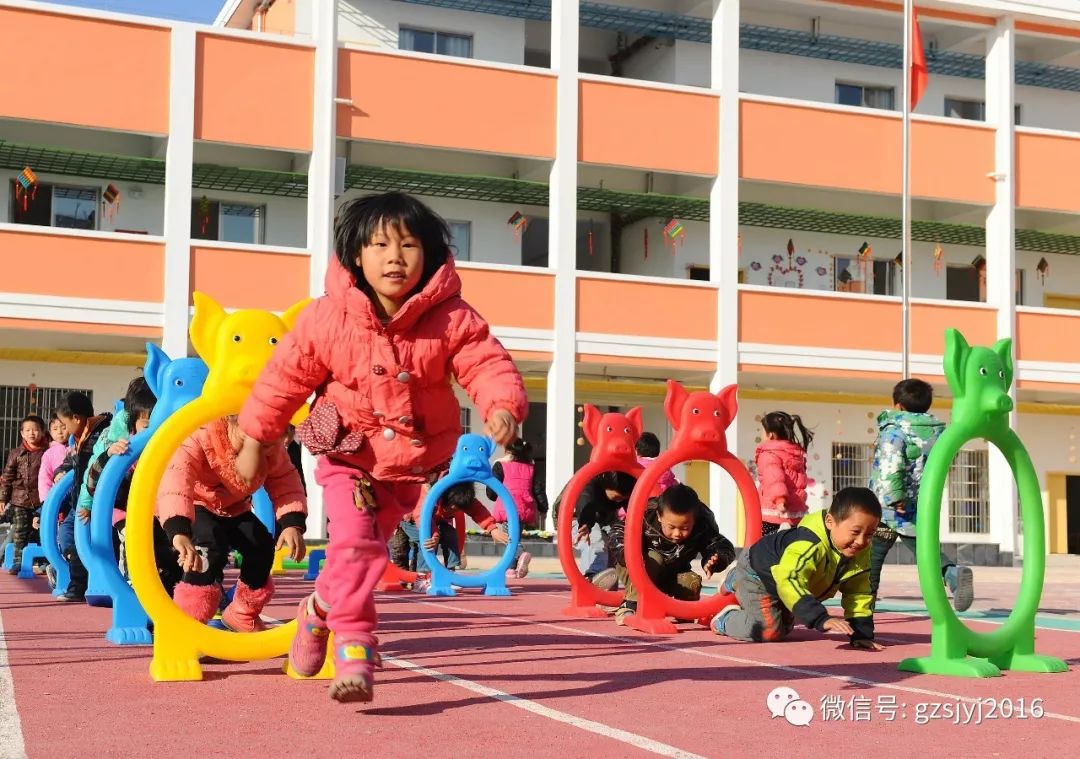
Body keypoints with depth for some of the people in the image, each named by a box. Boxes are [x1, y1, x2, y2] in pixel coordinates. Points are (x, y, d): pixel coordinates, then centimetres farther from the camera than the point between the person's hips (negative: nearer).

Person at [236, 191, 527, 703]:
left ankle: (320, 610, 43)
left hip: (413, 462, 2)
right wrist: (255, 439, 2)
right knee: (355, 544, -20)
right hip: (348, 454, -2)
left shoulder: (452, 319, -14)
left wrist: (502, 406, -43)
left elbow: (487, 365, -21)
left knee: (364, 547, 15)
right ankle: (354, 649, -12)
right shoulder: (328, 317, -13)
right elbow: (286, 376, -4)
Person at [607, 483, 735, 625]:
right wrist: (626, 554, -50)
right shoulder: (646, 517, -35)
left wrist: (711, 562, -47)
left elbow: (726, 549, -25)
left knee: (692, 583, -25)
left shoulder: (703, 528, -27)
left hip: (671, 576, 3)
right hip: (634, 572, -3)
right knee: (654, 560, -34)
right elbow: (618, 532, -30)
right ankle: (629, 605, -24)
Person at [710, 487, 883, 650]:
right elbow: (789, 581, -56)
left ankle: (737, 585, 44)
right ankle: (724, 619, 9)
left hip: (783, 579, 8)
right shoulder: (810, 545, -47)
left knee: (784, 629, 26)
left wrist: (862, 634, -21)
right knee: (768, 631, -22)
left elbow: (858, 593, -12)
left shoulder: (861, 553, -21)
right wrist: (822, 619, -62)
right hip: (757, 572, -8)